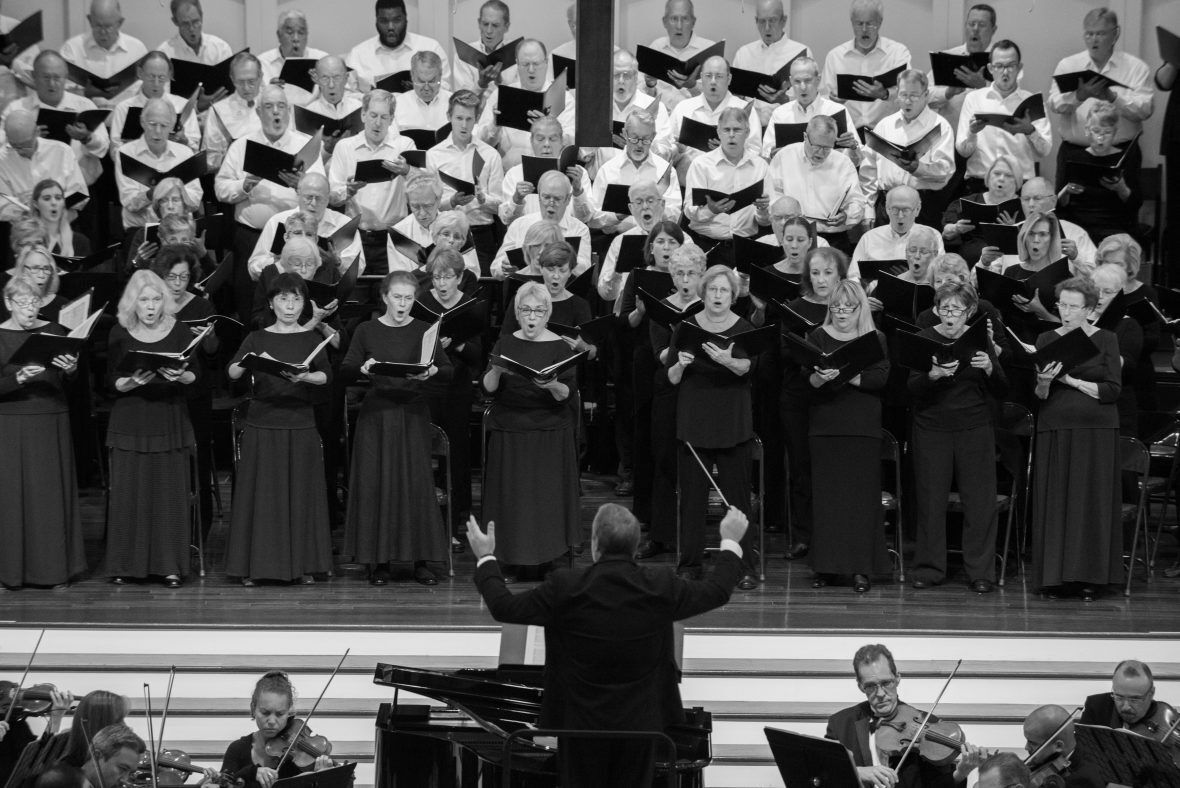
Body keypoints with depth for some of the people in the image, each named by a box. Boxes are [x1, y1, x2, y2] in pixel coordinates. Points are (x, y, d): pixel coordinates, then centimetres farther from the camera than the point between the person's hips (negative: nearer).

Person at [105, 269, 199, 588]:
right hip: (130, 421, 0)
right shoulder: (120, 334, 0)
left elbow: (194, 375, 2)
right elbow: (113, 381, -1)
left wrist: (180, 376, -19)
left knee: (170, 493, -1)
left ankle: (170, 565, 4)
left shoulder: (179, 331, 0)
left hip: (170, 421, 0)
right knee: (128, 492, -1)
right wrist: (133, 381, -20)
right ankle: (125, 564, 6)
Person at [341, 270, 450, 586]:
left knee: (417, 483, -3)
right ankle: (379, 561, 5)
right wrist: (362, 368, -21)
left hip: (413, 413, 0)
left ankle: (421, 560, 2)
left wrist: (432, 371, -21)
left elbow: (449, 370, 1)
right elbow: (344, 372, 0)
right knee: (375, 484, -2)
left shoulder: (423, 331, 5)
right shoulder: (367, 331, 4)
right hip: (376, 414, 0)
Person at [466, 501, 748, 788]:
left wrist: (485, 558, 10)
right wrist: (731, 542, 22)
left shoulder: (566, 589, -17)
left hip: (582, 726, -1)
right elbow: (717, 591, 5)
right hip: (639, 725, 1)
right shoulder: (660, 586, -12)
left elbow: (503, 607, -6)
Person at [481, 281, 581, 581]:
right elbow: (488, 388, -1)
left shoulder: (559, 347, -1)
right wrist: (496, 370, -21)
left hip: (549, 434, -2)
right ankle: (512, 559, 7)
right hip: (507, 432, 2)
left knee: (547, 497, -4)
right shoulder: (505, 344, 7)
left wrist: (553, 386, -29)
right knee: (511, 497, 0)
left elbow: (569, 395, -8)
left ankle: (548, 560, 3)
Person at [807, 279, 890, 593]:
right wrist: (820, 377, -27)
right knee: (825, 495, 0)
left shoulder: (875, 340, 6)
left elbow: (880, 378, -9)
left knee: (862, 495, -3)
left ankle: (861, 567, 1)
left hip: (863, 427, -1)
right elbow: (806, 381, -4)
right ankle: (825, 565, 6)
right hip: (824, 425, 1)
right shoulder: (818, 337, 7)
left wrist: (846, 376, -22)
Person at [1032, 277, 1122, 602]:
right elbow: (1038, 396, 4)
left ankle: (1090, 577, 2)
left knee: (1092, 501, -2)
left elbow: (1112, 391, -6)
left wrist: (1070, 380, -14)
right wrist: (1044, 383, -19)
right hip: (1055, 429, 2)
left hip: (1096, 431, -1)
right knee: (1054, 501, -2)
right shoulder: (1047, 340, 7)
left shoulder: (1105, 340, 2)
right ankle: (1054, 577, 2)